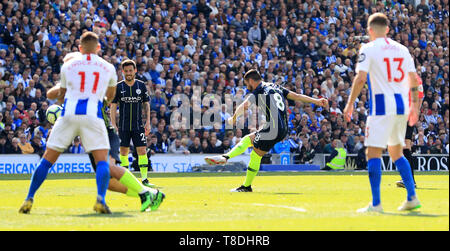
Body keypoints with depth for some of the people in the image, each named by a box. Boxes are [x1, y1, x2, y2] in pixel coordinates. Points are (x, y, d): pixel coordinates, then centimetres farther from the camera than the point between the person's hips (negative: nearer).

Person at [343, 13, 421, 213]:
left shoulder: (368, 49, -3)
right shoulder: (402, 49, 12)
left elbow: (361, 78, -13)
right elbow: (413, 79, 12)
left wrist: (350, 104, -7)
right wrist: (414, 105, 20)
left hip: (381, 106, -6)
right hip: (402, 106, 6)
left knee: (373, 153, -4)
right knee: (396, 153, 18)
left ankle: (376, 203, -11)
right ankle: (412, 198, 14)